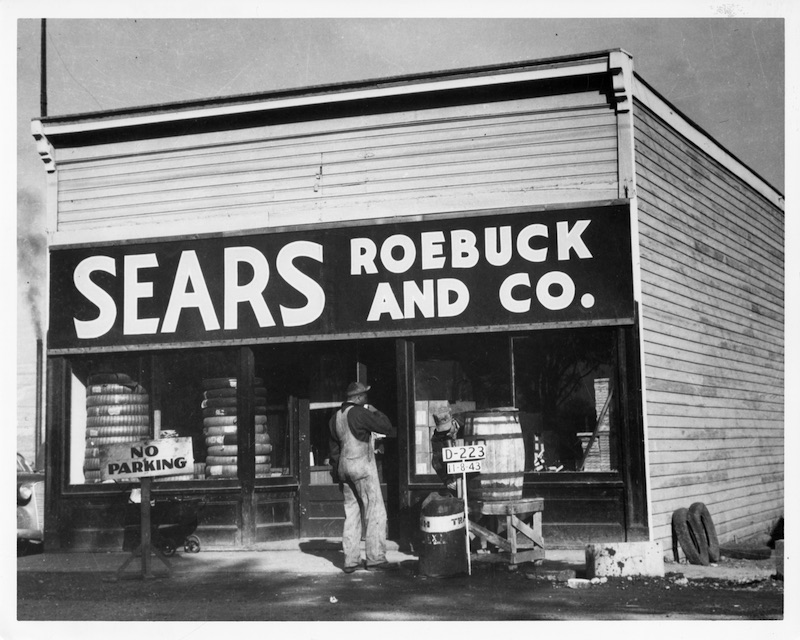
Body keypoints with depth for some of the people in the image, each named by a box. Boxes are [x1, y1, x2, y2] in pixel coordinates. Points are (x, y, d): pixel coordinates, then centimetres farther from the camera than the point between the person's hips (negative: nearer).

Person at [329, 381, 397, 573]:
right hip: (362, 465, -8)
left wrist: (336, 472, 25)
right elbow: (385, 427, -13)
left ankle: (350, 561, 11)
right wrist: (375, 412, 4)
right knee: (376, 513, -3)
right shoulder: (359, 413, -13)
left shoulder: (336, 417, 13)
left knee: (351, 514, 11)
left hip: (344, 466, 8)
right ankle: (375, 559, -4)